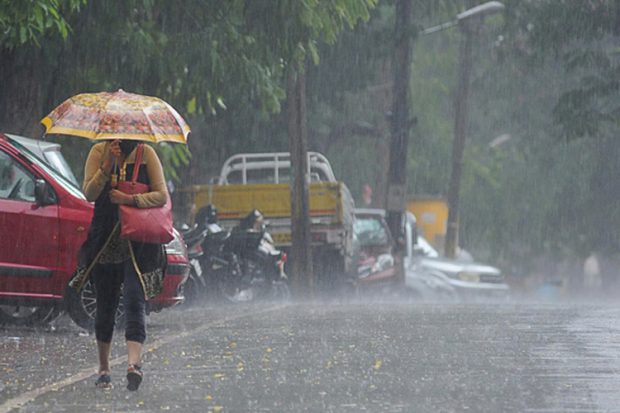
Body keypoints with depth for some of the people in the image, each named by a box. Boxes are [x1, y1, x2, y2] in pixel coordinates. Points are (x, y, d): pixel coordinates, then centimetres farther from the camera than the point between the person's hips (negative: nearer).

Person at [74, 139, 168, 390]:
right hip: (104, 238, 2)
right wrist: (108, 165, -16)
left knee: (134, 300, -16)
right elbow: (89, 194, -5)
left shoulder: (145, 154, 2)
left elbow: (162, 195, -2)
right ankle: (103, 369, 18)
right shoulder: (99, 152, 5)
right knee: (105, 304, 8)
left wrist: (129, 199, -14)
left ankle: (133, 363, -29)